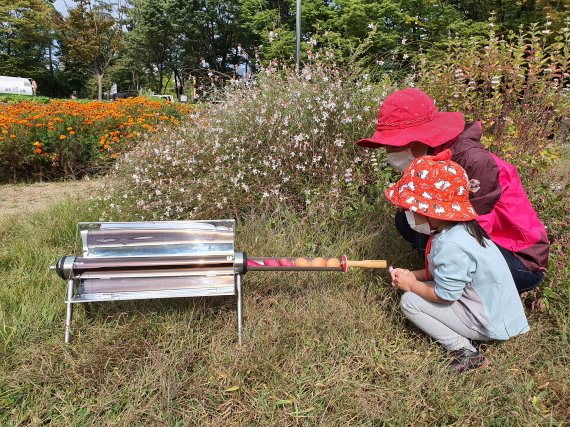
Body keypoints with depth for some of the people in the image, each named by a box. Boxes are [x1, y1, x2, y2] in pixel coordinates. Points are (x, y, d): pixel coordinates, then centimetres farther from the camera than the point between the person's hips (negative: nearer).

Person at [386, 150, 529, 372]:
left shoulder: (451, 245, -31)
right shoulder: (455, 227, -2)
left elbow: (444, 295, -23)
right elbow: (444, 270, 11)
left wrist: (412, 285, -7)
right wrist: (411, 275, 2)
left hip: (490, 322, -9)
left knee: (410, 301, -10)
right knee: (418, 289, 11)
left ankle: (466, 353, -4)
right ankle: (464, 346, 11)